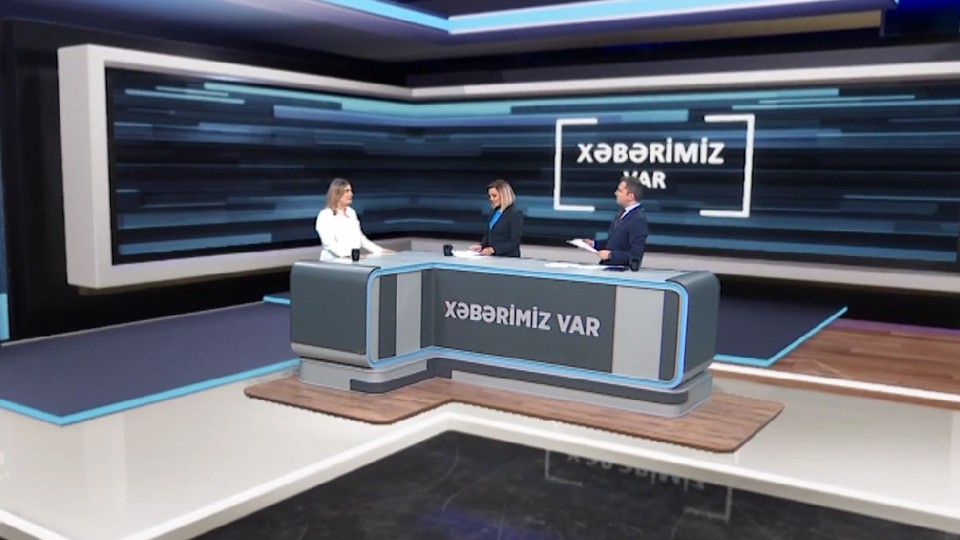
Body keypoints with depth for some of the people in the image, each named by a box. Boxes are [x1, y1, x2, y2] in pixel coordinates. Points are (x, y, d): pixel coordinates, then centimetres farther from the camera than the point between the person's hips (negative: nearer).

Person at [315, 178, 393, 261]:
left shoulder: (351, 212, 15)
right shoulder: (325, 215, -8)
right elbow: (329, 244, -18)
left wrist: (379, 251, 10)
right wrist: (349, 254, -32)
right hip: (333, 262, -6)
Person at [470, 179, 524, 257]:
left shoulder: (515, 214, -7)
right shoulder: (494, 212, 14)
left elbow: (514, 243, -13)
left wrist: (493, 249, -20)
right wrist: (481, 246, 1)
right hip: (493, 258, 6)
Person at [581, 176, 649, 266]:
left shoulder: (639, 219, -17)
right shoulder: (624, 212, 10)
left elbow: (635, 255, -19)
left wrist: (610, 255, -19)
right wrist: (594, 244, 8)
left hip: (622, 270, -8)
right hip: (608, 266, 8)